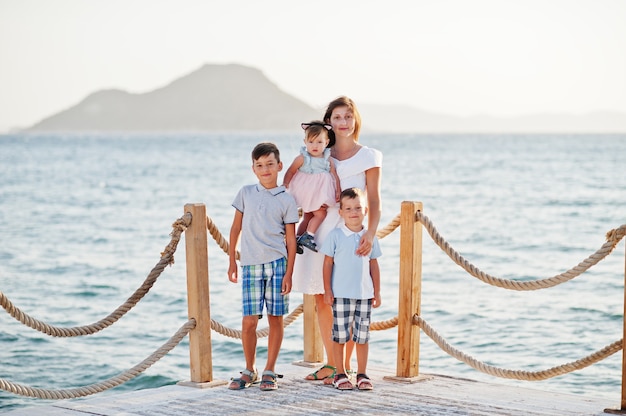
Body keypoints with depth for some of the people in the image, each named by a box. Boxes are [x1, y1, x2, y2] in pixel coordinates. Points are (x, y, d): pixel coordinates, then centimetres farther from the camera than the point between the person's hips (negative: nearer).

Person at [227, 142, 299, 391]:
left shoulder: (286, 200, 3)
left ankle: (269, 372, 13)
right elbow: (236, 228, 13)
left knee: (275, 318, 2)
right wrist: (231, 261, 10)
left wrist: (289, 273, -3)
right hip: (250, 265, 1)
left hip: (277, 263, -1)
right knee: (249, 321, -2)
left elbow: (291, 239, 3)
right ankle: (249, 370, 15)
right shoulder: (246, 193, 8)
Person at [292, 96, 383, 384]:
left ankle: (346, 366, 7)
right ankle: (330, 363, 18)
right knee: (321, 301, 7)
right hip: (320, 230, 4)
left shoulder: (368, 157, 2)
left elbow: (374, 202, -4)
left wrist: (370, 233, -20)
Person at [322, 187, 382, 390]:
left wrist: (377, 292, 9)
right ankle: (340, 374, 14)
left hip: (364, 294, 2)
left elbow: (374, 265, 10)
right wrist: (327, 291, -4)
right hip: (341, 294, -2)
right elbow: (328, 263, -1)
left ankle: (362, 374, 14)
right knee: (340, 335, 4)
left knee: (362, 336, 5)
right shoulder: (335, 236, -4)